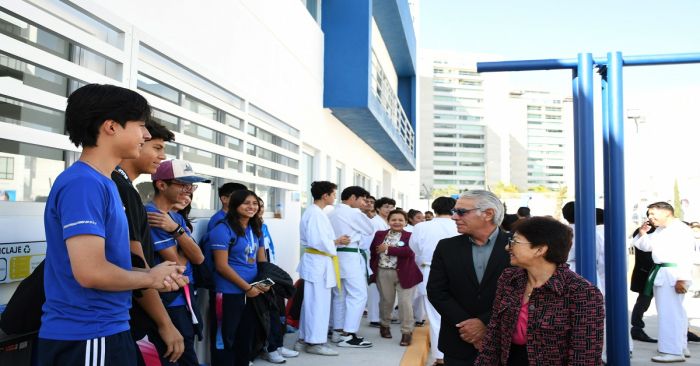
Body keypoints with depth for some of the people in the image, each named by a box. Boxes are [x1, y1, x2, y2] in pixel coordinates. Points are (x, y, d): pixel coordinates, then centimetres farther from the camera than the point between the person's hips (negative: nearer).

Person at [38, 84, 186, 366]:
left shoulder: (102, 183, 11)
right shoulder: (83, 183, -19)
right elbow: (90, 271, -27)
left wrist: (155, 276, 0)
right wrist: (150, 278, -10)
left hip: (102, 331, 9)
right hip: (87, 338, -9)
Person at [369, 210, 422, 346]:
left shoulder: (410, 236, -4)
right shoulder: (380, 234, 9)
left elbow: (409, 251, -20)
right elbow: (373, 251, 11)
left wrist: (388, 249, -16)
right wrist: (373, 268, 1)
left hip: (404, 274, -3)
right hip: (383, 273, 3)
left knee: (405, 302, -3)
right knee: (386, 301, 15)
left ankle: (407, 331, 7)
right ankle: (385, 325, 35)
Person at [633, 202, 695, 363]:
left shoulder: (681, 229, -12)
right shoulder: (659, 231, 16)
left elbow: (685, 256, -18)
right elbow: (646, 246, 23)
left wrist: (682, 279, -23)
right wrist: (643, 234, 4)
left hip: (673, 275, -10)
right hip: (660, 274, 10)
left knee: (669, 313, -9)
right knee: (674, 312, 17)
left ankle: (673, 351, -5)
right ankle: (681, 347, 28)